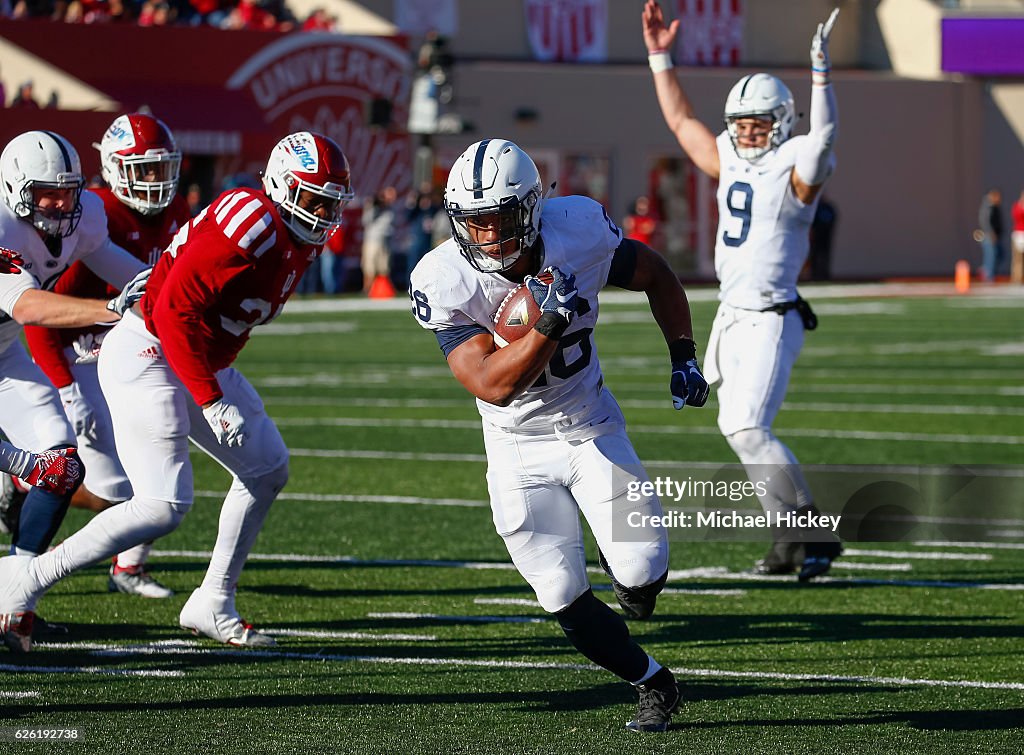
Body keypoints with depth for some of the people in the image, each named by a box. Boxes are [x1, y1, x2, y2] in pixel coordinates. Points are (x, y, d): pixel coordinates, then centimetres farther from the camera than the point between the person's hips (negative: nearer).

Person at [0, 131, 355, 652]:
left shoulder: (300, 239, 8)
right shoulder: (250, 223, -23)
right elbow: (175, 310, -25)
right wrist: (212, 400, -24)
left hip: (199, 364, 11)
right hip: (147, 358, -11)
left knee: (267, 469, 15)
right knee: (164, 506, -17)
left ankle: (213, 604, 20)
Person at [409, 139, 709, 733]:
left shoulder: (579, 234, -18)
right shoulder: (446, 283, -23)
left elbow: (654, 273, 3)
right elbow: (494, 385, -29)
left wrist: (684, 357, -1)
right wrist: (549, 323, -41)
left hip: (592, 429, 1)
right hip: (520, 448, -1)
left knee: (640, 575, -10)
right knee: (566, 601, -5)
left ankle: (636, 581, 29)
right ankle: (654, 684, 19)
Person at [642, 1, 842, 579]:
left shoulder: (795, 170, -11)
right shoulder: (731, 164, 11)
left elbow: (824, 137, -32)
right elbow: (682, 120, 23)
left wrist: (821, 72, -41)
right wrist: (660, 56, 21)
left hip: (771, 321, -8)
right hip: (734, 319, 8)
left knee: (747, 429, -18)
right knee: (741, 430, 9)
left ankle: (815, 533, -11)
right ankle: (791, 540, 17)